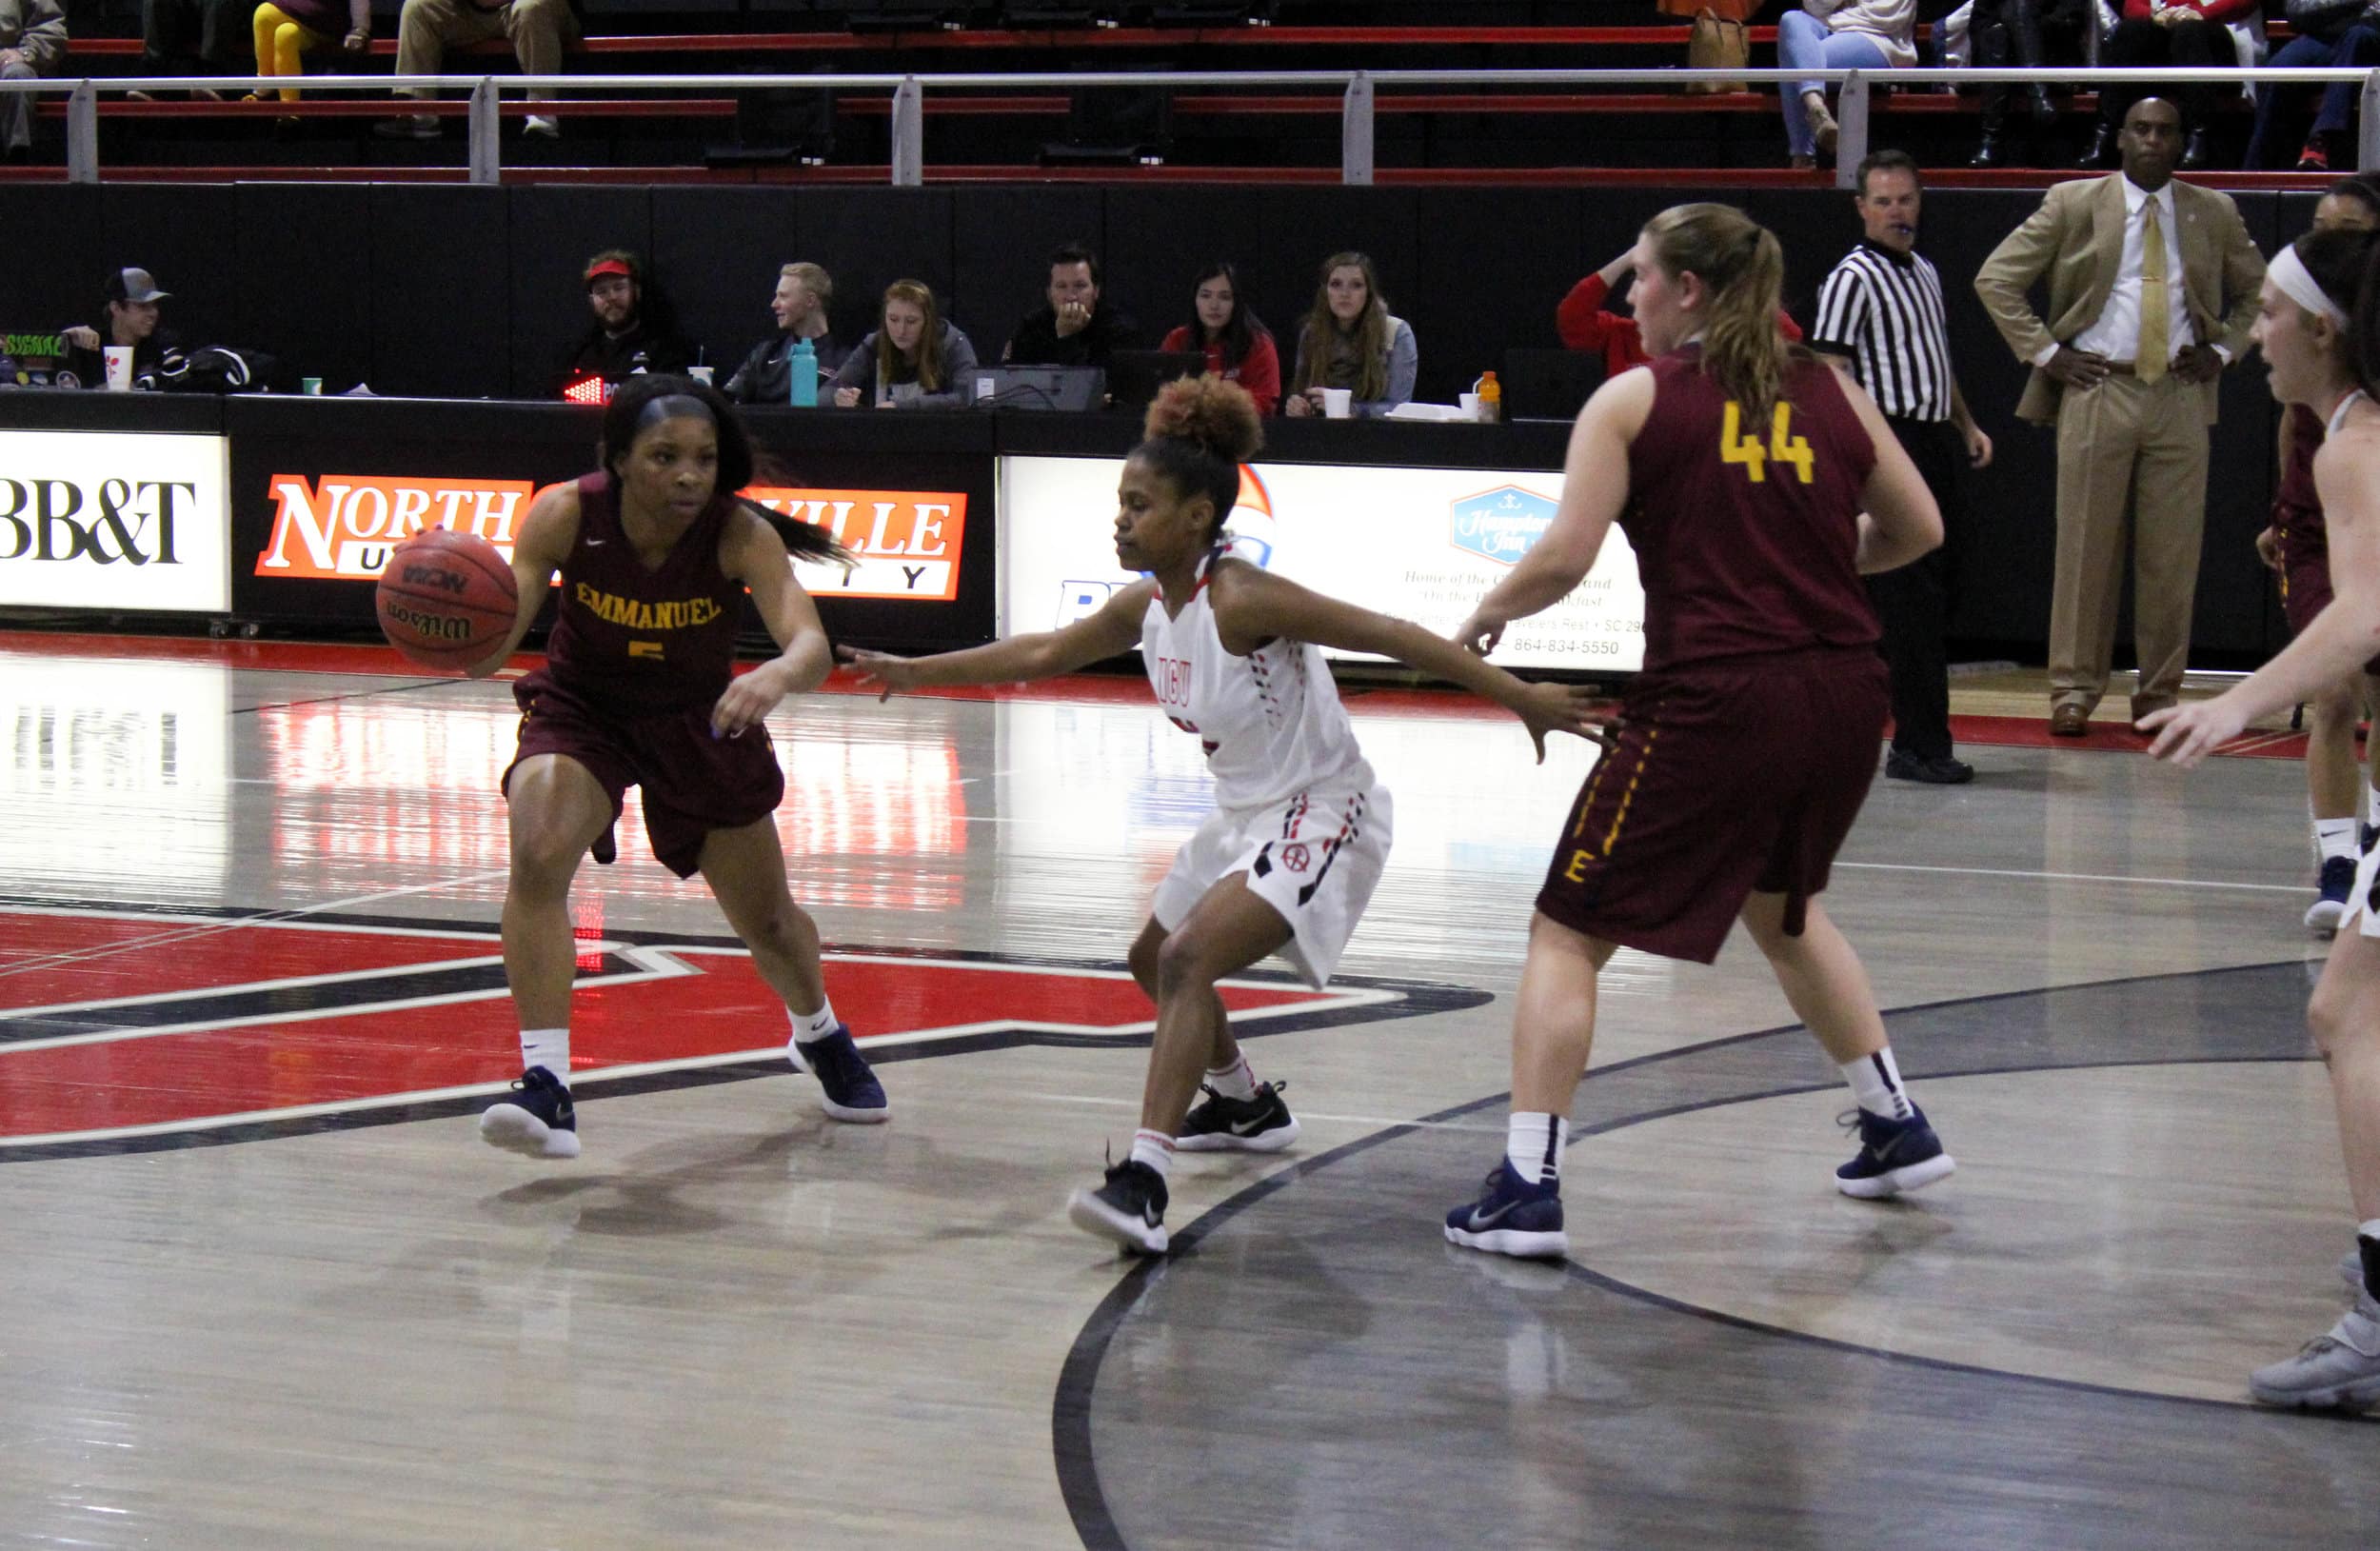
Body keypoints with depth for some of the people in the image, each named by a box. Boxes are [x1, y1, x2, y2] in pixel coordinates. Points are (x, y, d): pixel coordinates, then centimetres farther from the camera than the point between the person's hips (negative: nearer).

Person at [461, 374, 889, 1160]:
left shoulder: (739, 534, -28)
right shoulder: (567, 515, -27)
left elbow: (811, 645, -41)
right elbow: (492, 647, -32)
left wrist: (777, 675, -65)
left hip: (700, 722, 1)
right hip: (582, 711, -1)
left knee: (767, 922, 15)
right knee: (537, 857, -30)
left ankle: (820, 1036, 49)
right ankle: (545, 1084, -28)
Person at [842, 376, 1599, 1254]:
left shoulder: (1241, 602, -24)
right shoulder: (1145, 607, 1)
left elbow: (1397, 639, -24)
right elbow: (1042, 655, 18)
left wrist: (1520, 698, -26)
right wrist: (915, 674, 20)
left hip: (1323, 816, -10)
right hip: (1246, 819, 10)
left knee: (1188, 959, -27)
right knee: (1154, 962, 24)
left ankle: (1144, 1184, -35)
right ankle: (1247, 1107, 48)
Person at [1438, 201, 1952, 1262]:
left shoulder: (1634, 400, -1)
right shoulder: (1829, 393, 11)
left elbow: (1564, 558, -10)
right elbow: (1918, 530, 16)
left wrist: (1487, 615, 9)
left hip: (1712, 700, -5)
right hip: (1841, 694, 5)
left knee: (1569, 934, 6)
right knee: (1780, 905, 32)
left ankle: (1528, 1187, -3)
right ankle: (1897, 1131, 34)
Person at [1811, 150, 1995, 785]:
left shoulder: (1924, 272, 19)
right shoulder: (1853, 278, -8)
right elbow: (1831, 373, -14)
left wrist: (1966, 425, 25)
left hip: (1937, 444, 9)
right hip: (1891, 443, -9)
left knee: (1935, 597, 12)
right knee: (1909, 601, -9)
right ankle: (1920, 745, -7)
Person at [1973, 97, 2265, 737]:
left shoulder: (2214, 214, 10)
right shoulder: (2072, 204, 2)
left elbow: (2258, 292, 23)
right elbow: (1995, 279, 3)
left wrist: (2223, 350, 8)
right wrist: (2045, 352, -3)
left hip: (2180, 397, 2)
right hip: (2097, 391, -2)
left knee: (2173, 553, 2)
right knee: (2086, 547, -1)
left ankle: (2159, 691, 10)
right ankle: (2074, 691, 5)